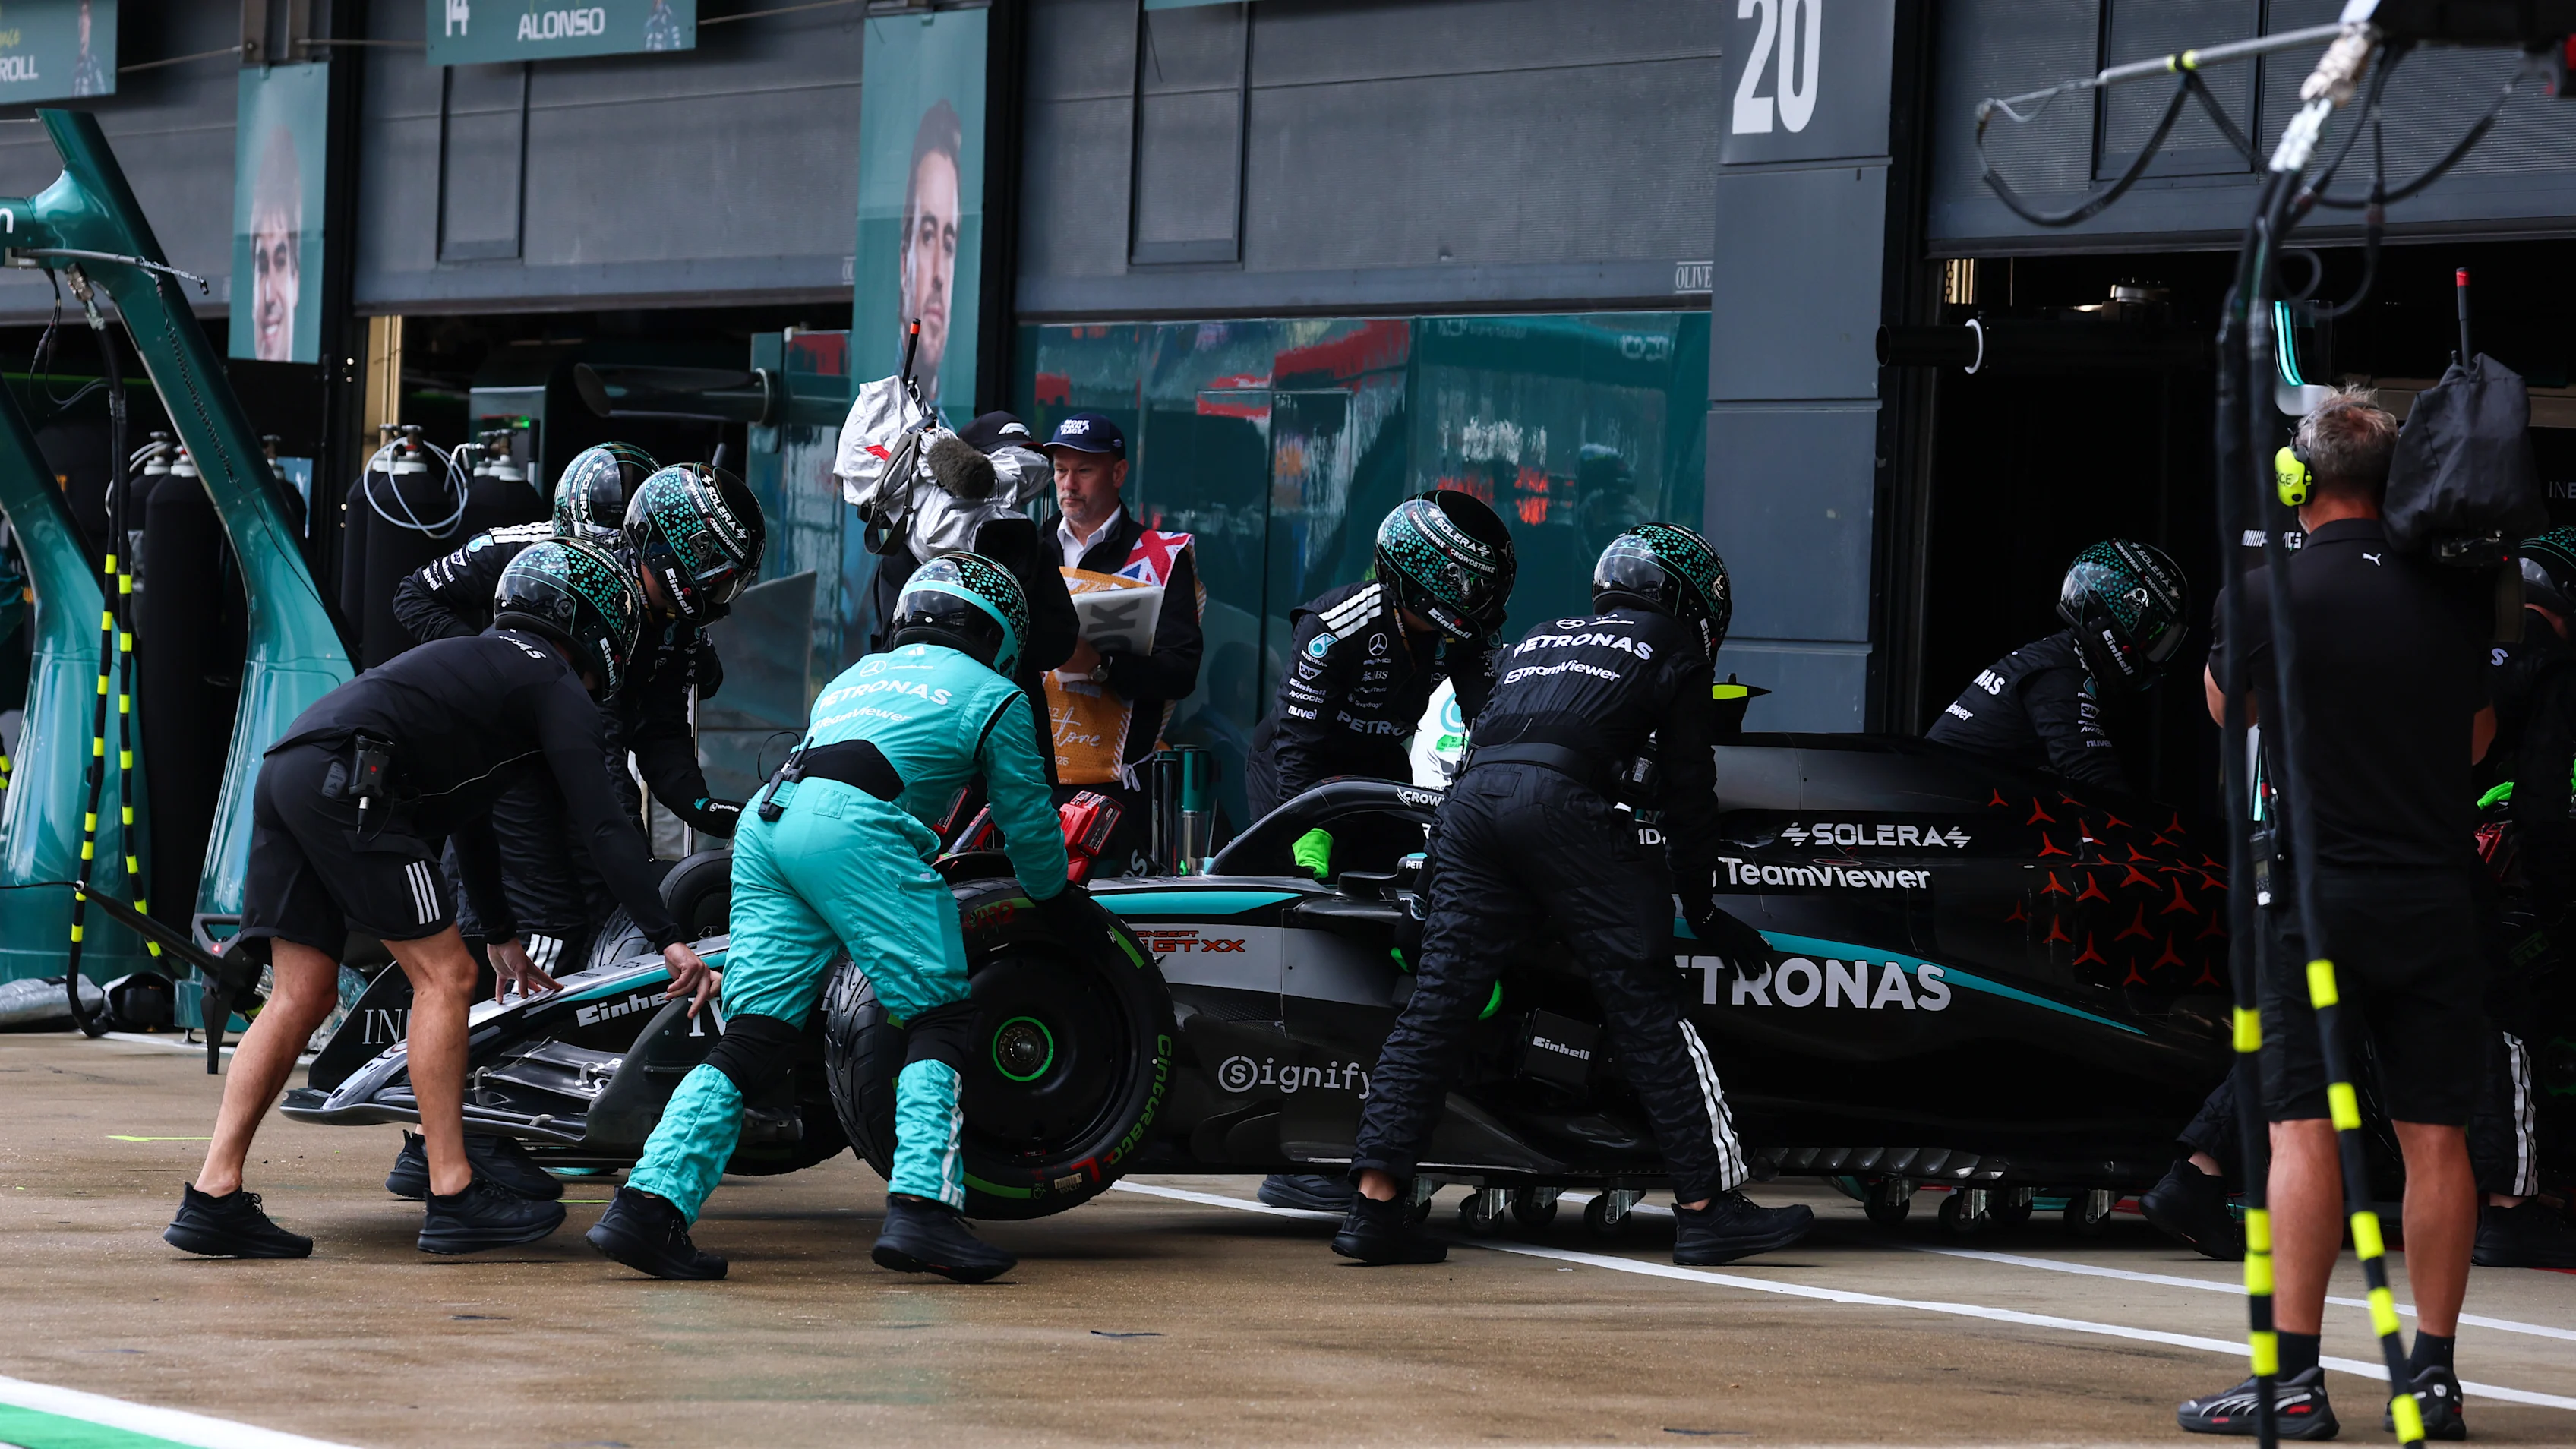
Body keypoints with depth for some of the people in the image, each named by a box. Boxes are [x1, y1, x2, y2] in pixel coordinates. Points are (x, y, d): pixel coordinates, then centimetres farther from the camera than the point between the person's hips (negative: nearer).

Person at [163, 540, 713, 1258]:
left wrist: (503, 934, 55)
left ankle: (213, 1197, -1)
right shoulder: (560, 693, 10)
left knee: (304, 995, 6)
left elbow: (467, 813, 47)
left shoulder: (479, 661, 37)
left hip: (285, 772, 9)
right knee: (444, 976, -3)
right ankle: (454, 1198, -4)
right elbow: (603, 827, 0)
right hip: (348, 776, -9)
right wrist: (668, 939, -1)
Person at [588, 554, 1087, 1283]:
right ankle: (919, 1208, -16)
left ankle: (649, 1202, -8)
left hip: (765, 821, 6)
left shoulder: (856, 676, 36)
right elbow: (1027, 821, 26)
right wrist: (1063, 905, 44)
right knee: (941, 1019, -1)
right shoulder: (994, 697, 19)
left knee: (753, 1035, 4)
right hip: (855, 829, -6)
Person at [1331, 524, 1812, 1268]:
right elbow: (1688, 788, 14)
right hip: (1565, 802, -5)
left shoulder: (1535, 642, 35)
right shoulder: (1673, 648, 19)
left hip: (1471, 793, 6)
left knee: (1435, 1007, 2)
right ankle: (1708, 1208, -5)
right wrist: (1699, 905, 21)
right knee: (1646, 1009, -3)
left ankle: (1374, 1205, -6)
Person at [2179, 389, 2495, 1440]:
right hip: (2435, 897, 3)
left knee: (2303, 1128, -4)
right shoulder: (2454, 595, 4)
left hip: (2317, 891, -3)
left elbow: (2225, 706, 13)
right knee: (2433, 1136, 6)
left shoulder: (2271, 591, -7)